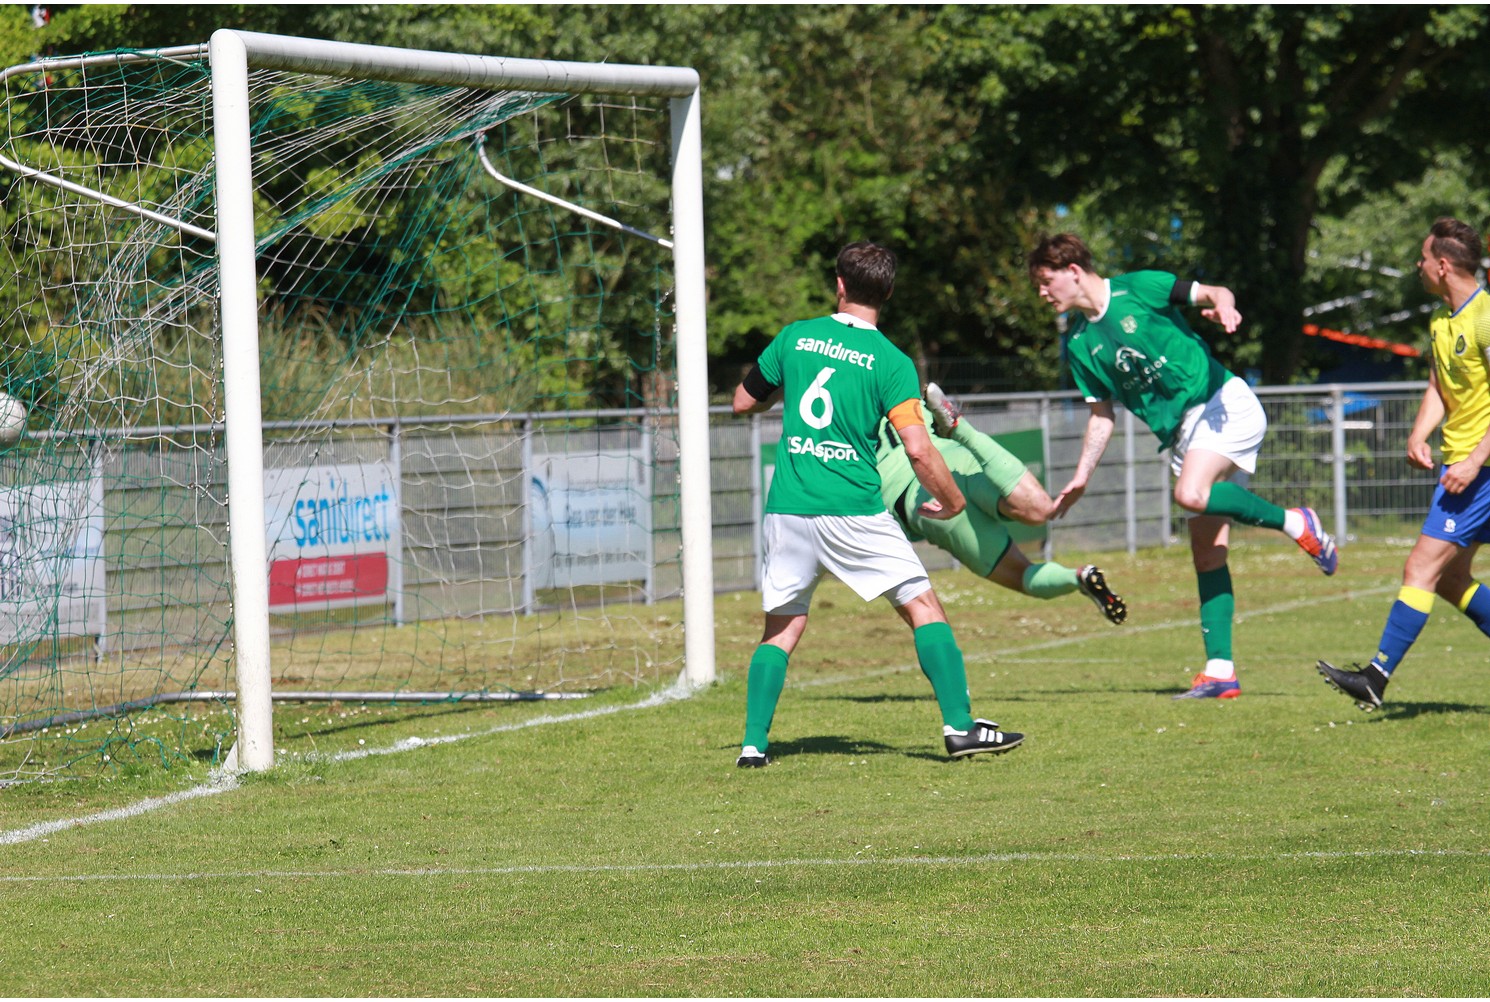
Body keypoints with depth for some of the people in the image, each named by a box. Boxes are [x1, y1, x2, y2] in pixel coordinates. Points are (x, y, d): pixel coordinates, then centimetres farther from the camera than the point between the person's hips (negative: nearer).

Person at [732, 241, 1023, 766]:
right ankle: (959, 726, -3)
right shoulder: (891, 362, -4)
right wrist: (952, 501, 4)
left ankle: (753, 744, 6)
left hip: (787, 508, 3)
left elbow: (743, 402, 18)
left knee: (782, 626, 14)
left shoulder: (795, 338, 6)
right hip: (854, 512, -3)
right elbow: (918, 449, -11)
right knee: (922, 605, 5)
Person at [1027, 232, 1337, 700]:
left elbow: (1213, 293, -4)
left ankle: (1294, 523, -12)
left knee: (1191, 494, -32)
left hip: (1225, 403, -7)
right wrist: (1080, 478, 10)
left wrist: (1222, 306, -27)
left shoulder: (1137, 289, -7)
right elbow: (1102, 414, 16)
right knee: (1207, 554, 1)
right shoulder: (1078, 344, 10)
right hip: (1180, 432, 7)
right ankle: (1219, 671, 0)